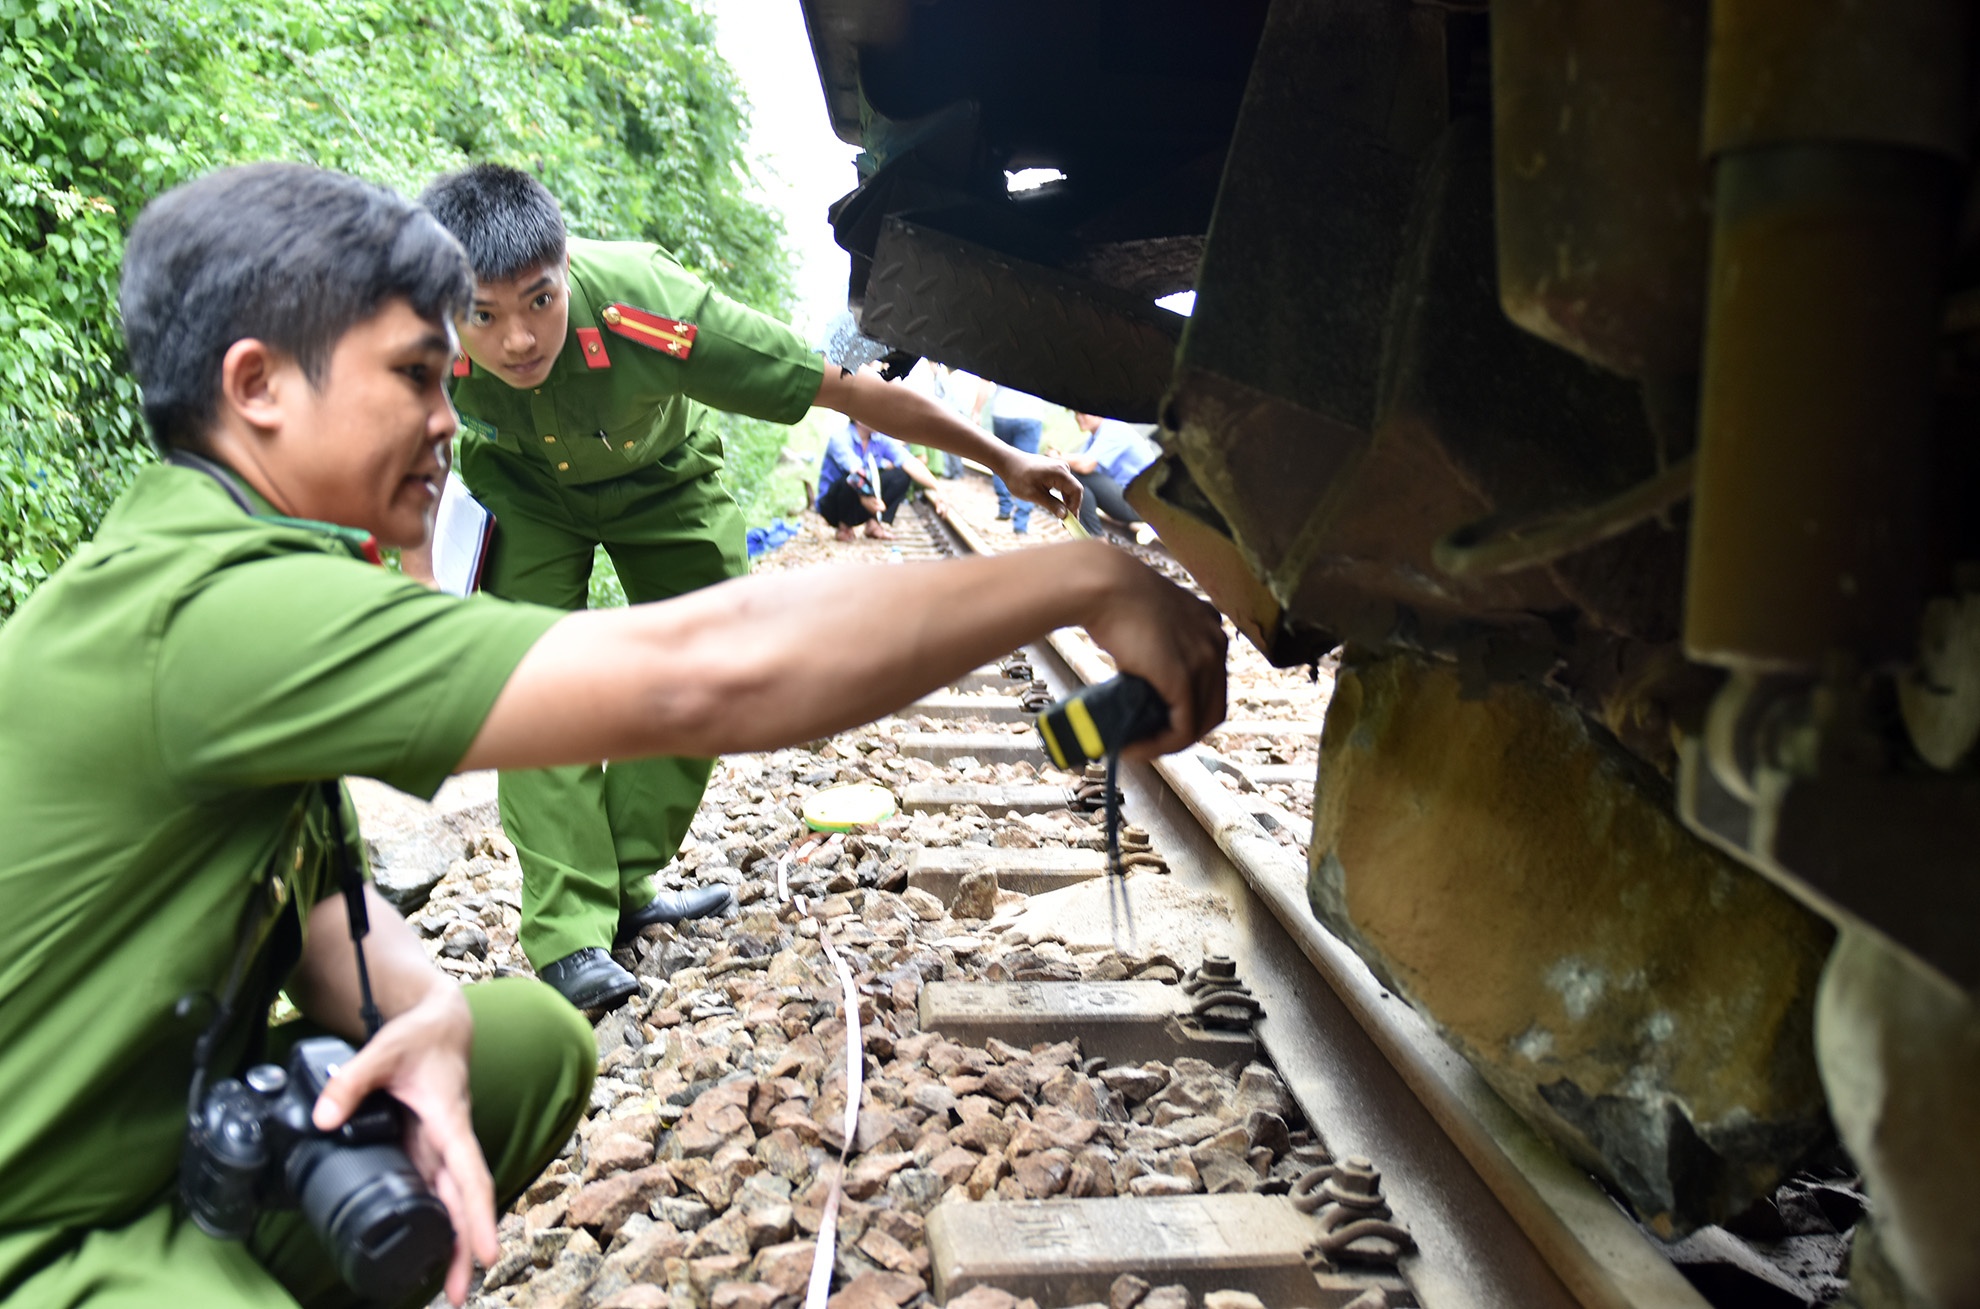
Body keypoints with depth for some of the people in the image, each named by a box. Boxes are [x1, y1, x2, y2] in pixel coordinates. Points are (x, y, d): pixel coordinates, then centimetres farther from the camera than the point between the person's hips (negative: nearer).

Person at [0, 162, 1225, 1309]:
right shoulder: (212, 612, -30)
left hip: (153, 1120, 9)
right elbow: (698, 673, -36)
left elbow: (311, 894, 5)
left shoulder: (210, 556, 3)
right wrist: (1089, 581, -28)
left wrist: (420, 1012, -18)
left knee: (528, 1038, 6)